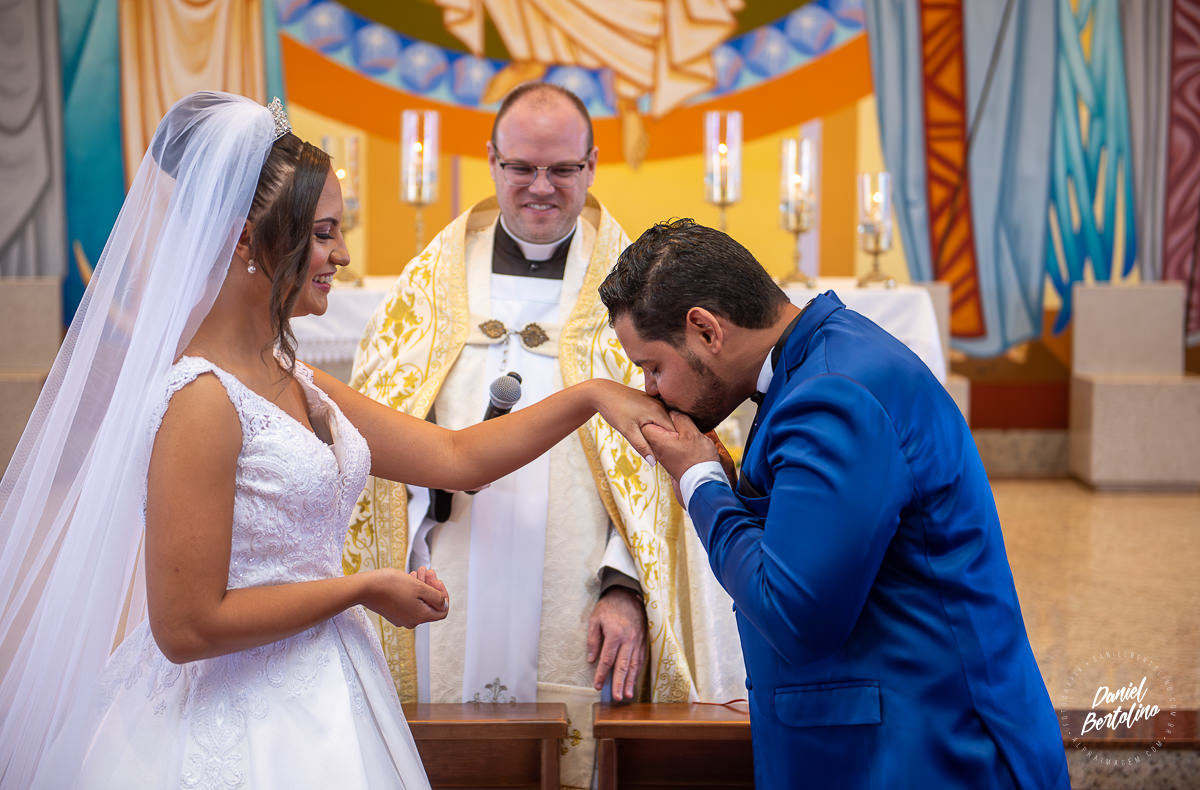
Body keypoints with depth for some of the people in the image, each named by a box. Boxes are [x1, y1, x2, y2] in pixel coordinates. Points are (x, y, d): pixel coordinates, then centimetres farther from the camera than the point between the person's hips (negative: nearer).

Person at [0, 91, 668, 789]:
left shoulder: (295, 384, 8)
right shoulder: (201, 399, -20)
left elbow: (457, 457, 11)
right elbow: (187, 626, -23)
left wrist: (590, 396, 1)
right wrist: (364, 590, -14)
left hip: (318, 699, 9)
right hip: (242, 730, -9)